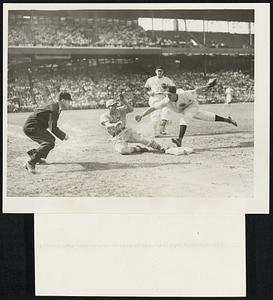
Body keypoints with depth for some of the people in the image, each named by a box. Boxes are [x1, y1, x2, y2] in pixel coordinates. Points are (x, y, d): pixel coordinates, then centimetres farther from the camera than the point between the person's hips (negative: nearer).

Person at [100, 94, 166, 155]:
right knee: (121, 150, -33)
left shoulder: (120, 110, 4)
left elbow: (131, 109, -12)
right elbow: (108, 125, -27)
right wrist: (115, 125, -49)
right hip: (118, 138, -3)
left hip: (127, 132, 3)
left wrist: (124, 101, -26)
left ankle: (161, 148, -4)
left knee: (142, 139, -13)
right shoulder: (104, 116, -7)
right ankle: (137, 149, -12)